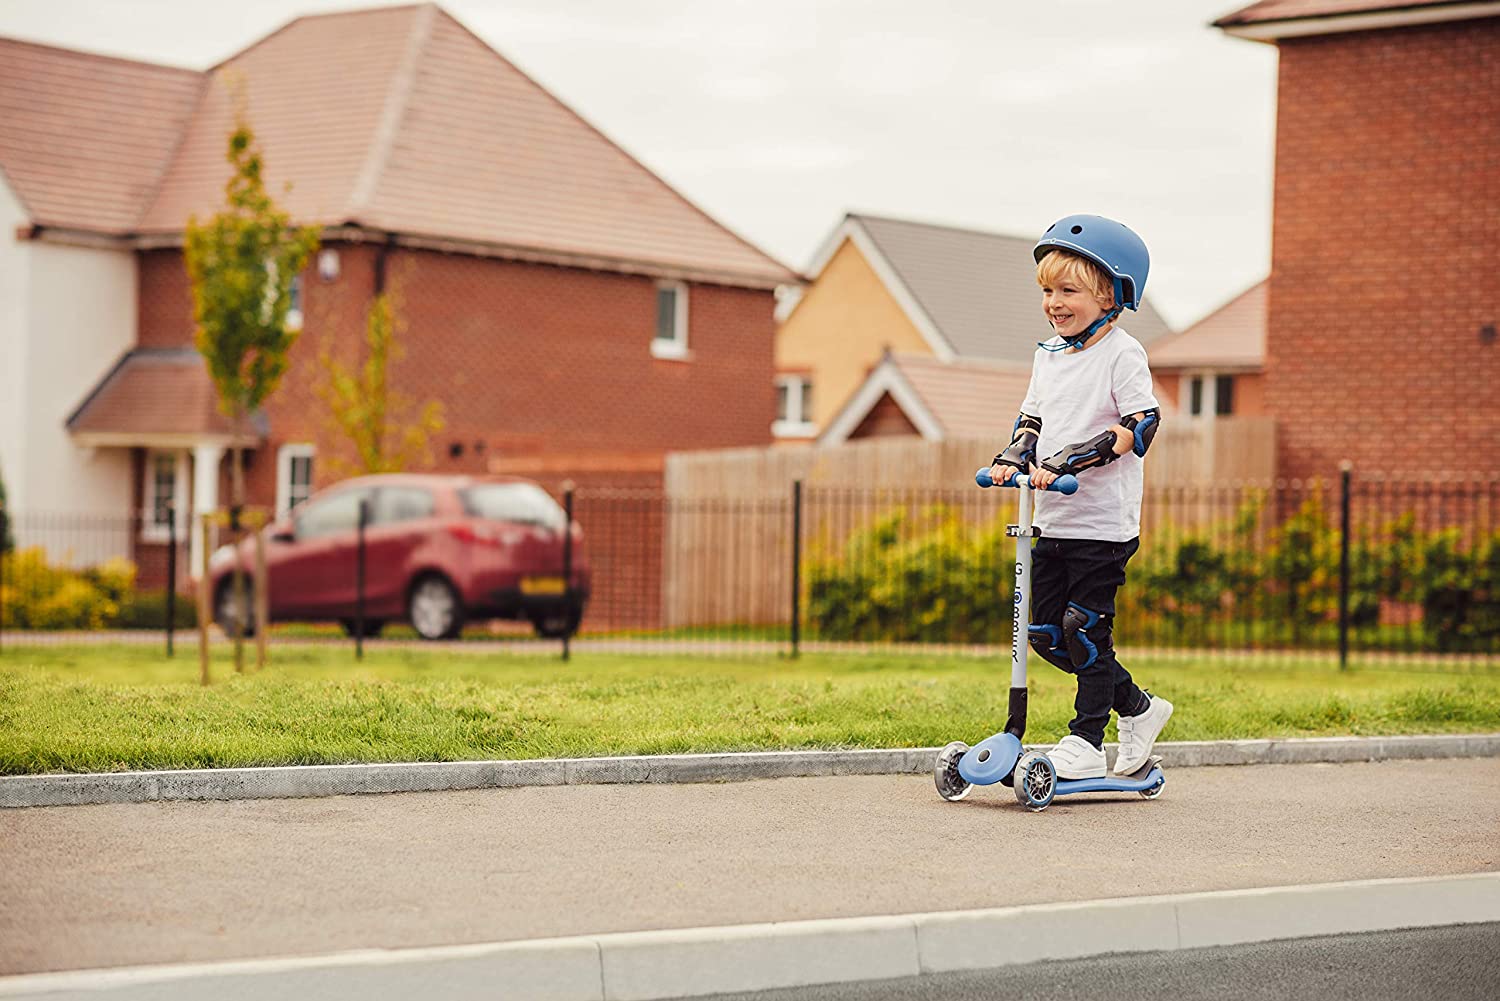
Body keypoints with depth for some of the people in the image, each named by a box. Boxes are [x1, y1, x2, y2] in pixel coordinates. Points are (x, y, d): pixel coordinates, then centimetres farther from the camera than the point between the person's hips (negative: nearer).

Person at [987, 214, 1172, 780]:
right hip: (1052, 520, 8)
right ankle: (1138, 708, 21)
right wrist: (1013, 457, -2)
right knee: (1046, 632, 7)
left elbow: (1140, 427, -18)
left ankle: (1087, 740, 6)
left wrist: (1068, 460, -25)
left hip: (1103, 523, -8)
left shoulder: (1122, 355, -9)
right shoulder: (1048, 354, 14)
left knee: (1085, 627, -6)